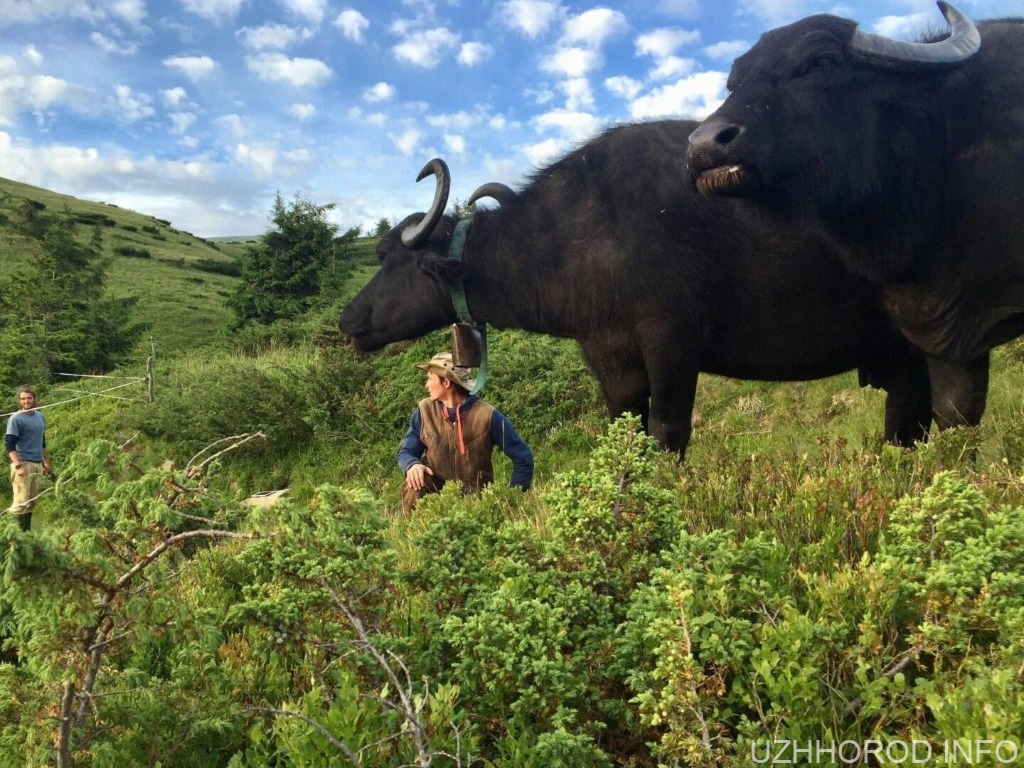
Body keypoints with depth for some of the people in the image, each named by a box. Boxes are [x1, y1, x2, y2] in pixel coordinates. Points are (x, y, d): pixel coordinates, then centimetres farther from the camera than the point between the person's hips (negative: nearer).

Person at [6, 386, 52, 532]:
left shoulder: (40, 416, 13)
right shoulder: (16, 418, -7)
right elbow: (9, 444, -12)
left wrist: (46, 462, 22)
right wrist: (18, 465, -21)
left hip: (38, 464, 6)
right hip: (23, 464, -6)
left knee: (32, 501, 8)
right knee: (21, 502, -8)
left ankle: (27, 532, 13)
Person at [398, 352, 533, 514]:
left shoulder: (486, 415, -16)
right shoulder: (425, 409, -6)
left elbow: (523, 457, -9)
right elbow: (406, 452, 0)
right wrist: (413, 465, -25)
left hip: (474, 495, -1)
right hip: (437, 487, 2)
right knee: (414, 483, -28)